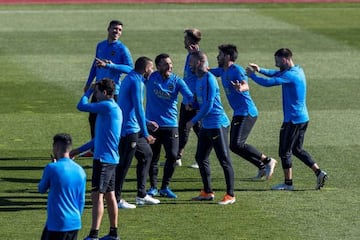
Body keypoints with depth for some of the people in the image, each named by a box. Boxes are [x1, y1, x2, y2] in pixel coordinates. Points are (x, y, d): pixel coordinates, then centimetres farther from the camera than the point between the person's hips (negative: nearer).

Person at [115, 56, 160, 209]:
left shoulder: (129, 79, 16)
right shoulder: (136, 82, -16)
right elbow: (138, 108, -20)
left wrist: (146, 122, 30)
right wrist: (145, 134, -18)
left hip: (133, 129, 10)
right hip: (129, 129, -10)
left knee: (146, 154, 18)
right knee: (124, 164, -5)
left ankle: (141, 195, 21)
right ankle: (116, 200, -1)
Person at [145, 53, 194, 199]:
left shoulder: (177, 81, -1)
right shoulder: (150, 78, 0)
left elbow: (189, 95, -14)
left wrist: (190, 102, -34)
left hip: (170, 124, 0)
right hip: (152, 124, 0)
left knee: (172, 155, -7)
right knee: (152, 157, 4)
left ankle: (165, 187, 9)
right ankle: (153, 187, 21)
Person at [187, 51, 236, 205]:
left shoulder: (209, 79, -17)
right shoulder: (199, 79, 12)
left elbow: (208, 105, -20)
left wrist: (193, 121, -13)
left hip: (217, 124, -10)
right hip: (206, 125, 10)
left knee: (224, 160, -4)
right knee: (201, 158, 13)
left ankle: (230, 195, -1)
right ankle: (207, 192, 22)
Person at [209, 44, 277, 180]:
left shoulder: (236, 70, -14)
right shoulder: (223, 71, 14)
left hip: (246, 113, -10)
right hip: (238, 113, 10)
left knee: (237, 145, -21)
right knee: (234, 146, 8)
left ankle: (267, 161, -11)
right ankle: (262, 168, 16)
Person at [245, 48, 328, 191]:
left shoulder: (289, 75, -19)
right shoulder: (298, 70, 11)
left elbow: (268, 82, -26)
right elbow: (276, 74, 23)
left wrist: (252, 75, -11)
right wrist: (260, 70, 11)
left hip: (293, 119, -9)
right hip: (303, 118, 9)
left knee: (285, 151, 2)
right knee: (297, 149, 18)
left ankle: (288, 183, 8)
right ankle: (319, 172, 10)